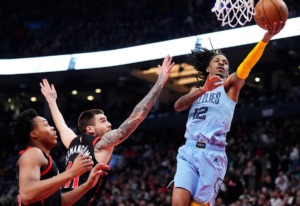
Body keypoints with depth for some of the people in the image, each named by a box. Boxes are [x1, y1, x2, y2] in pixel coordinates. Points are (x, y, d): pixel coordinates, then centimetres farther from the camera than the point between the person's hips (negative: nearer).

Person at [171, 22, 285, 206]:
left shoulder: (230, 85, 14)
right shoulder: (197, 90, 26)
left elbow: (245, 67, -7)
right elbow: (178, 106, 6)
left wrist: (265, 39, -24)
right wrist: (203, 90, -10)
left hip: (212, 153, -3)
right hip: (188, 151, 3)